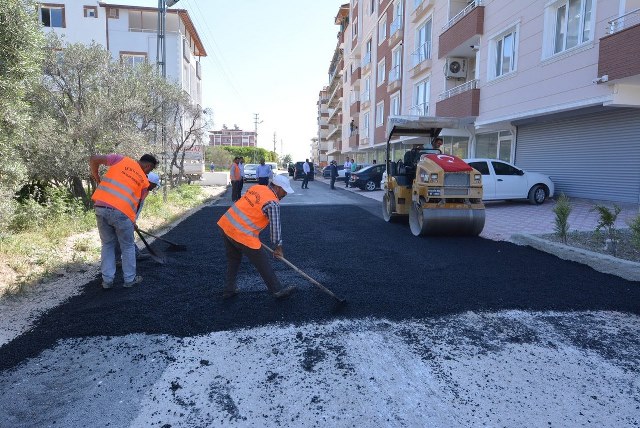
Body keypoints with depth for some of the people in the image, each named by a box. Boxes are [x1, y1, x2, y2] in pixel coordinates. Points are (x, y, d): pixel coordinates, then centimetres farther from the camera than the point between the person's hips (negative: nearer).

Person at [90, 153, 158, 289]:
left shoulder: (121, 159, 14)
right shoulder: (144, 180, 12)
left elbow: (93, 159, 6)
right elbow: (137, 203, 15)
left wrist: (96, 176, 23)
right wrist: (132, 220, 29)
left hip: (101, 208, 3)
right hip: (121, 212, -3)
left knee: (107, 244, 19)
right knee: (128, 247, 16)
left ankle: (107, 280, 21)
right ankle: (130, 279, 24)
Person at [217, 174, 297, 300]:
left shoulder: (256, 188, 11)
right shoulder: (273, 203, -12)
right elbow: (275, 226, -8)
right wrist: (278, 247, 4)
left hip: (226, 225, 8)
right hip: (242, 235, -8)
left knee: (233, 260, 25)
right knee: (263, 263, 6)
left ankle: (229, 290, 34)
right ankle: (277, 291, 18)